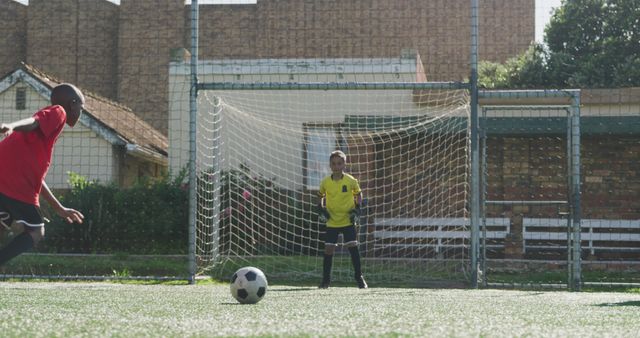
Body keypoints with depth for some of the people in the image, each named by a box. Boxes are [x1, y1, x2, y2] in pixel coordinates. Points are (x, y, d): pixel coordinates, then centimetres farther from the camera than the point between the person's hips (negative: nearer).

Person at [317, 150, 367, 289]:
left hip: (348, 221, -1)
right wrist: (321, 208, -1)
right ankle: (326, 280, 10)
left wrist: (357, 208, -6)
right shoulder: (325, 182, -3)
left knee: (353, 247, -6)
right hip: (332, 222, 1)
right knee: (328, 249, -1)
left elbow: (358, 194, 8)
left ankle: (359, 278, 5)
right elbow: (321, 196, 14)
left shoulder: (351, 181, -7)